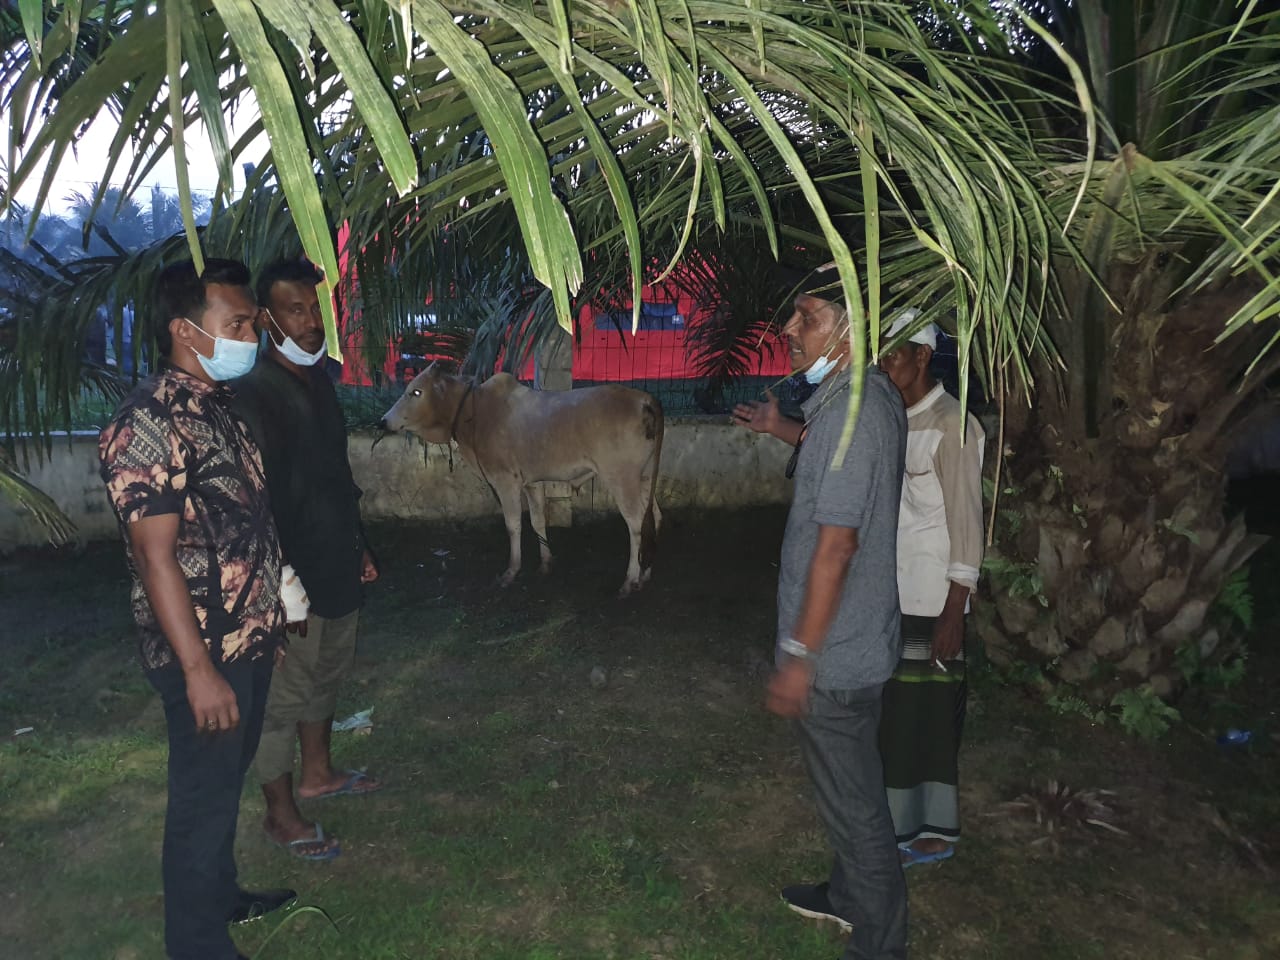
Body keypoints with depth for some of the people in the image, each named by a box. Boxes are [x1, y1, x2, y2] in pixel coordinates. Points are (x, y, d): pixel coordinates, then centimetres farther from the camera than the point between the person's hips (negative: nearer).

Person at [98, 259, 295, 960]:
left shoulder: (215, 406, 9)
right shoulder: (148, 422, -20)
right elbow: (155, 556, -22)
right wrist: (199, 670, -22)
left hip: (249, 637, 9)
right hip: (205, 652, -9)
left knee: (227, 778, 23)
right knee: (203, 797, 7)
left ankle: (221, 895, 43)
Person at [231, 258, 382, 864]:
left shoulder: (318, 380, 8)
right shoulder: (254, 396, -20)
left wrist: (358, 546, 19)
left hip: (337, 567, 9)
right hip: (293, 576, -9)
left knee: (327, 676, 23)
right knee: (283, 697, 6)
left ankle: (317, 773, 43)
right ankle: (281, 814, 22)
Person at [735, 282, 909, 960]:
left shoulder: (852, 409, -26)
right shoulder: (869, 394, 4)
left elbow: (836, 544, -26)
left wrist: (800, 655, -21)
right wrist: (783, 429, 20)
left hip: (834, 651, -10)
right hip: (855, 639, 10)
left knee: (853, 801, 8)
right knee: (850, 788, 26)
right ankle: (849, 896, 46)